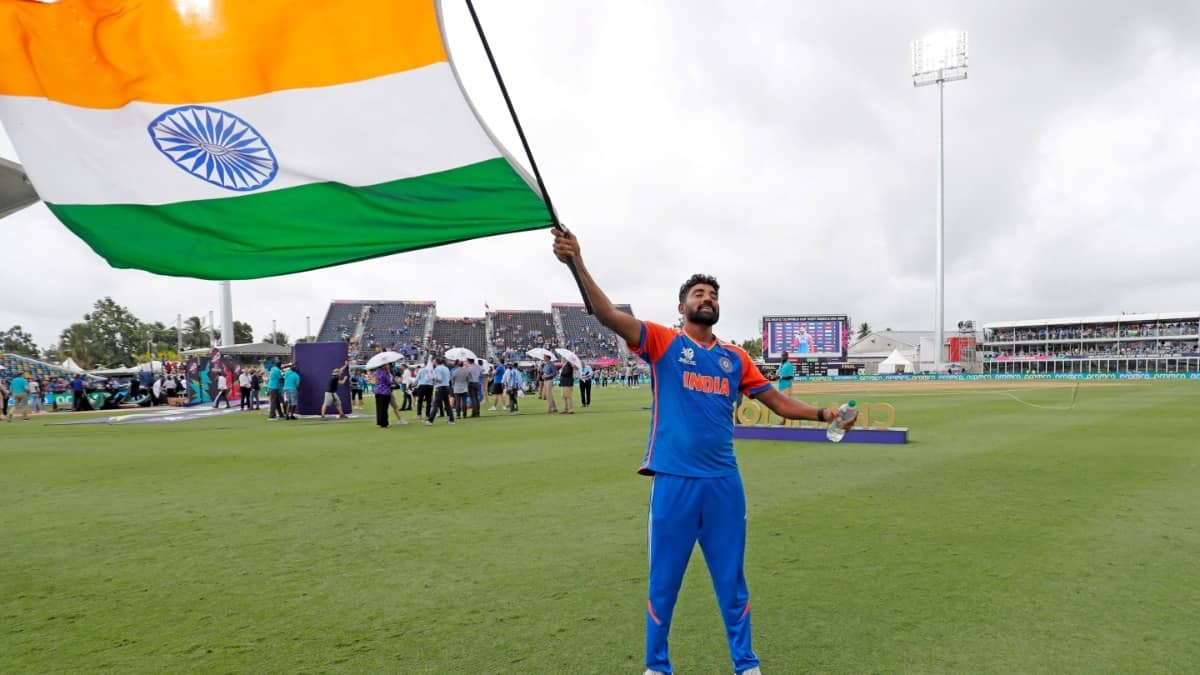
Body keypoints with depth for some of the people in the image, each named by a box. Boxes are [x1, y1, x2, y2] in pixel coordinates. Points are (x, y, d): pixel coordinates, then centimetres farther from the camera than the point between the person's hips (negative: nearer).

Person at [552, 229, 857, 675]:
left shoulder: (735, 357, 11)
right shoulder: (663, 342, 0)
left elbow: (780, 403, 17)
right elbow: (608, 315, -15)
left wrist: (824, 414, 4)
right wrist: (577, 263, -27)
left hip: (724, 482, 3)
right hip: (673, 480, -3)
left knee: (732, 580, 15)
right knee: (663, 580, 9)